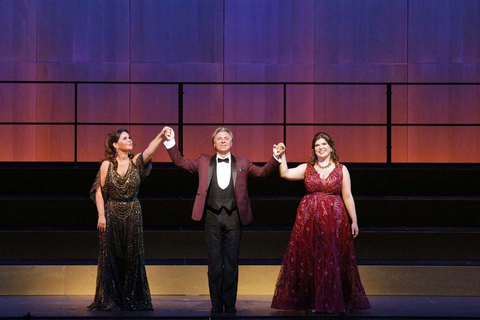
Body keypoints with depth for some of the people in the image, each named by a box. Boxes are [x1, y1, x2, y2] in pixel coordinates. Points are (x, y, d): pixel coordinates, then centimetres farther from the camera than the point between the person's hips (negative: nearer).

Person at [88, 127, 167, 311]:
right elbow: (99, 191, -1)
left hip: (133, 215, 2)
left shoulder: (136, 162, 0)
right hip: (111, 214, -1)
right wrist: (101, 215, -8)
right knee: (111, 258, 1)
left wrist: (161, 136, -36)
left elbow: (149, 150, -20)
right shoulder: (106, 165, -3)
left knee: (132, 258, 3)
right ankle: (110, 301, 7)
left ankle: (132, 301, 10)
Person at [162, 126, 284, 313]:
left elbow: (263, 172, 1)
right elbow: (180, 162, 10)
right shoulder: (204, 162, 11)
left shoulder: (242, 163, 9)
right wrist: (171, 142, 0)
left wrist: (275, 158, -14)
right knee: (214, 263, 3)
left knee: (231, 262, 3)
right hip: (212, 217, 0)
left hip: (233, 218, 0)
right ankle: (216, 304, 9)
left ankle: (230, 303, 10)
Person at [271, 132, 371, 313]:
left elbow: (347, 197, 4)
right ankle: (313, 302, 10)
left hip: (334, 218, -1)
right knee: (310, 260, 1)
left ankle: (332, 302, 7)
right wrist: (282, 156, -14)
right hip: (309, 218, 1)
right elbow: (285, 174, -6)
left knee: (332, 259, -1)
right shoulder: (306, 168, 8)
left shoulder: (341, 169, 6)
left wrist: (354, 221, 1)